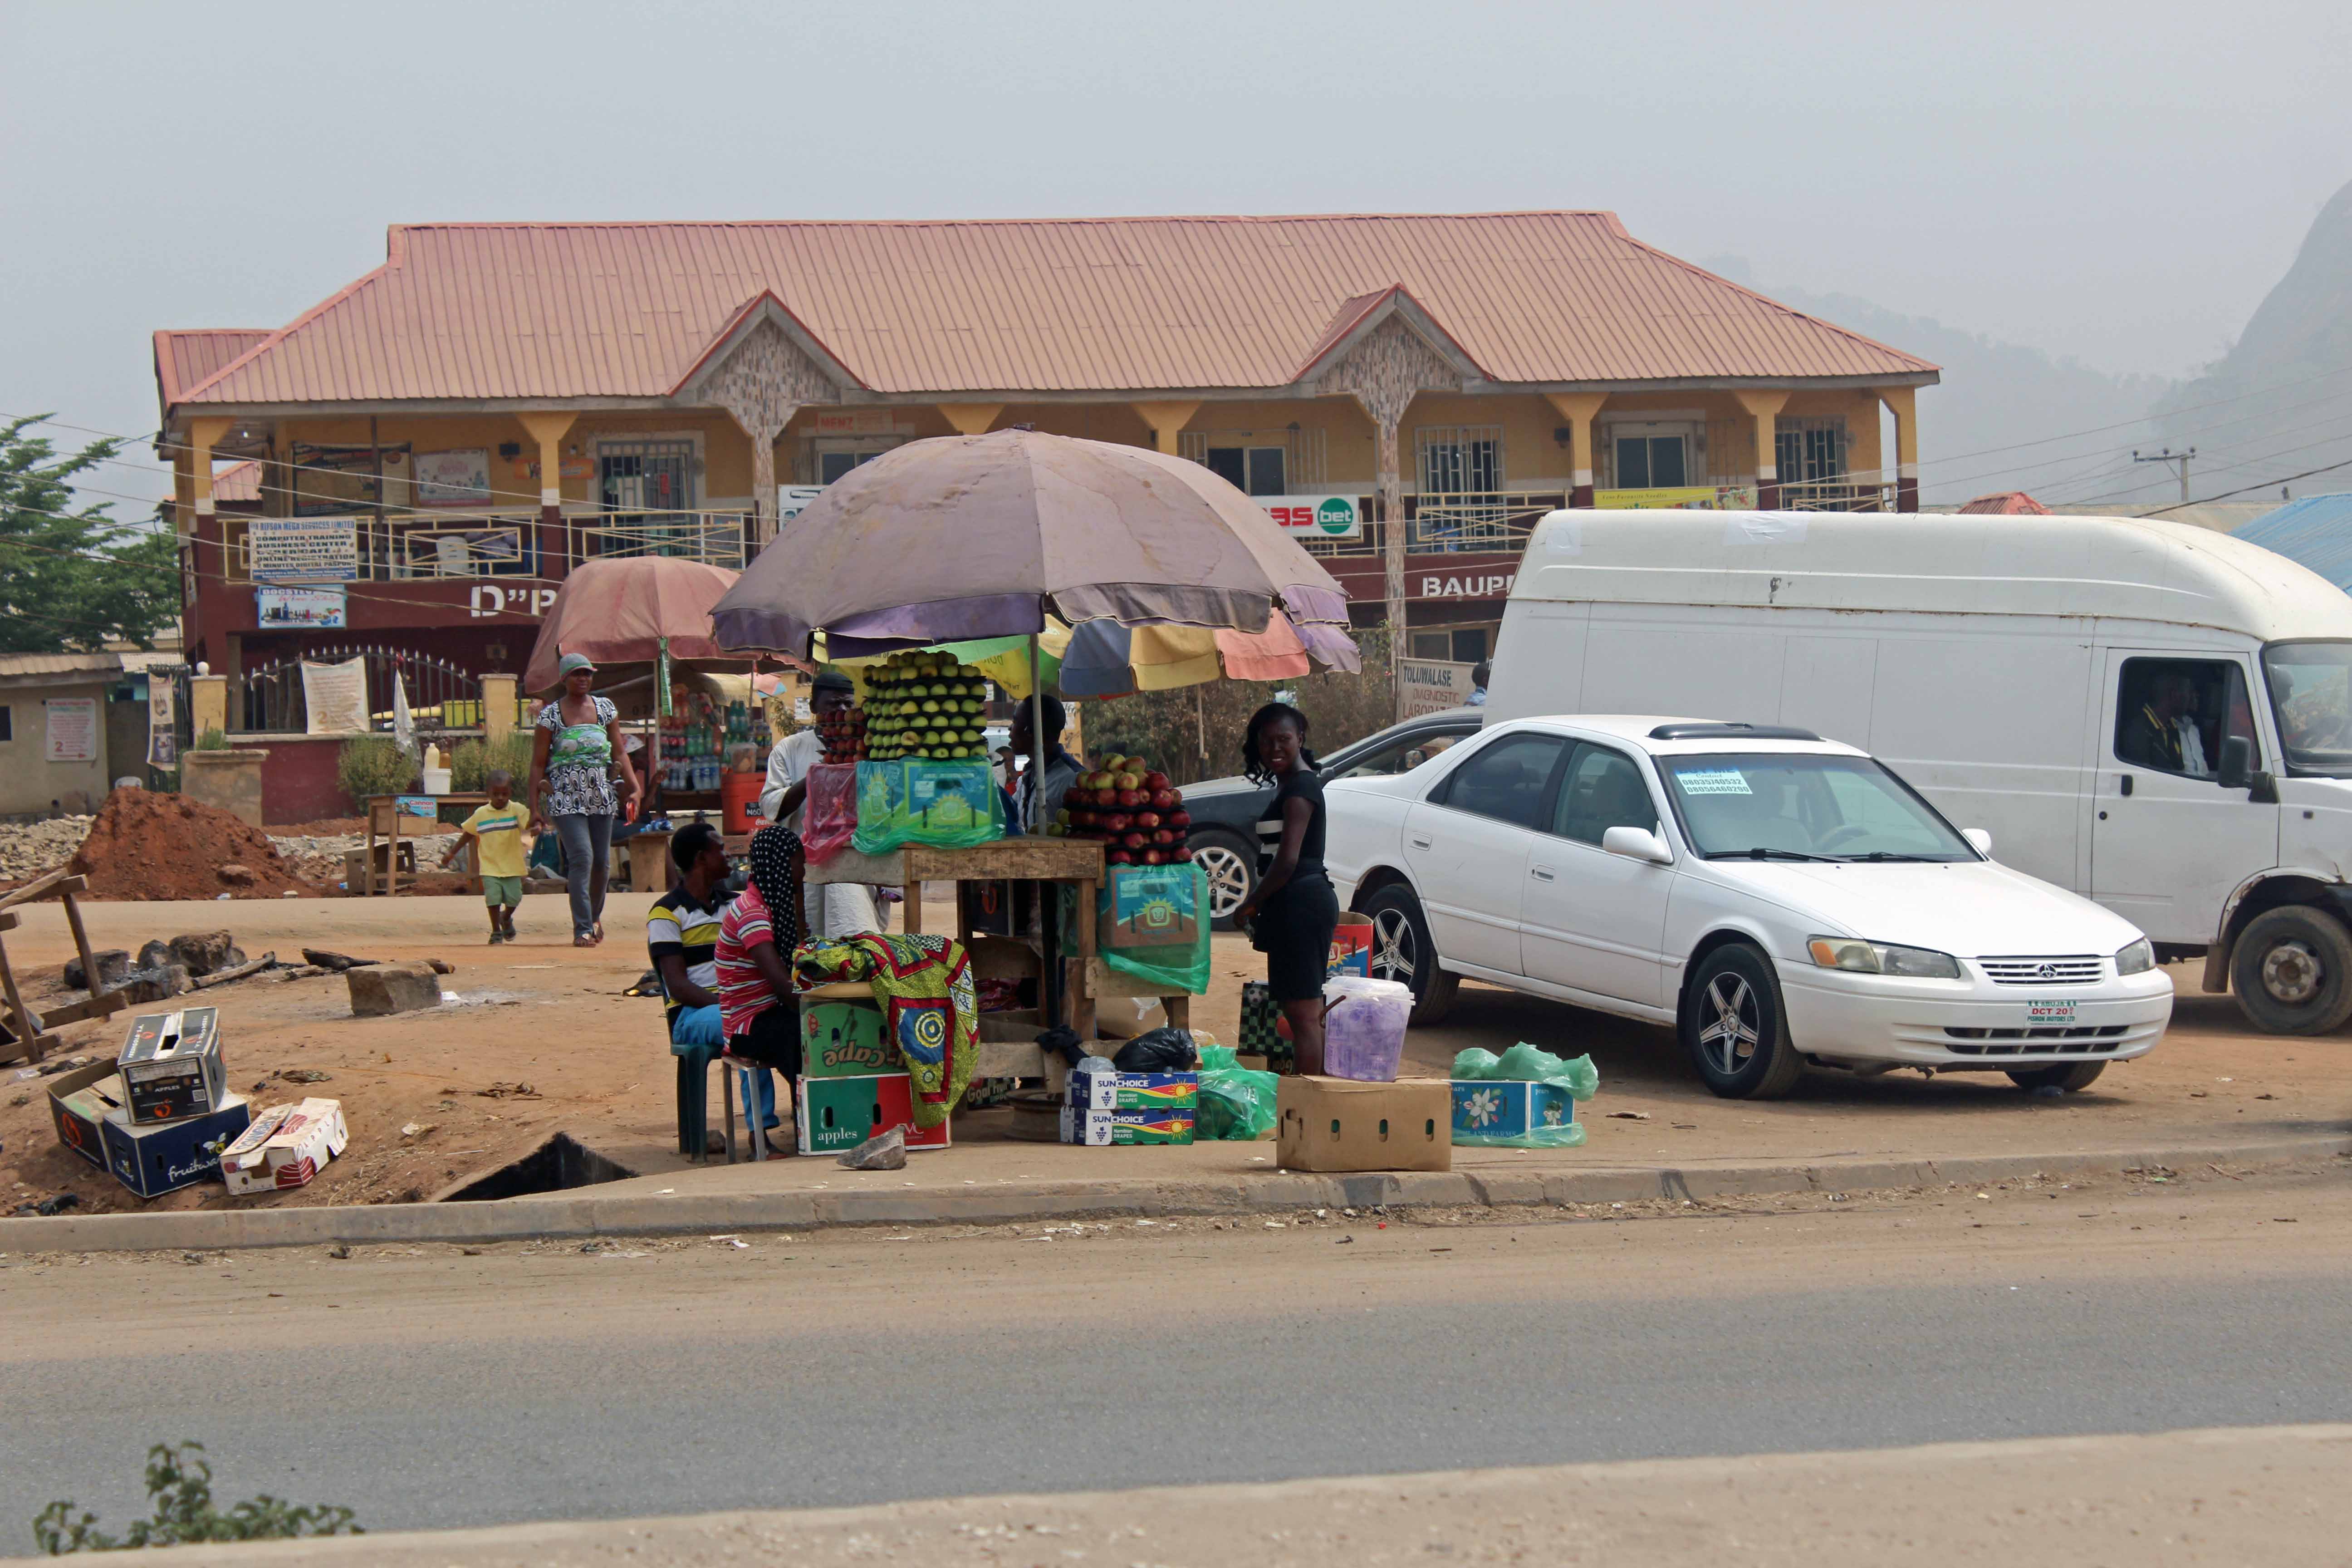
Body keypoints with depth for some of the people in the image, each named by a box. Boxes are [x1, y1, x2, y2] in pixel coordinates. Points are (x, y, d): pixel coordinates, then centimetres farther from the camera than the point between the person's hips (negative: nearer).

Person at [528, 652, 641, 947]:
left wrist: (633, 787, -1)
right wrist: (534, 804, -6)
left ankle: (595, 915, 33)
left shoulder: (606, 708, 9)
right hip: (566, 798, -4)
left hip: (601, 795, 4)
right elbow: (538, 763, -1)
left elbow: (619, 752, 11)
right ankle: (582, 929, -15)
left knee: (601, 861, 8)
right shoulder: (551, 715, -1)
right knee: (582, 857, -16)